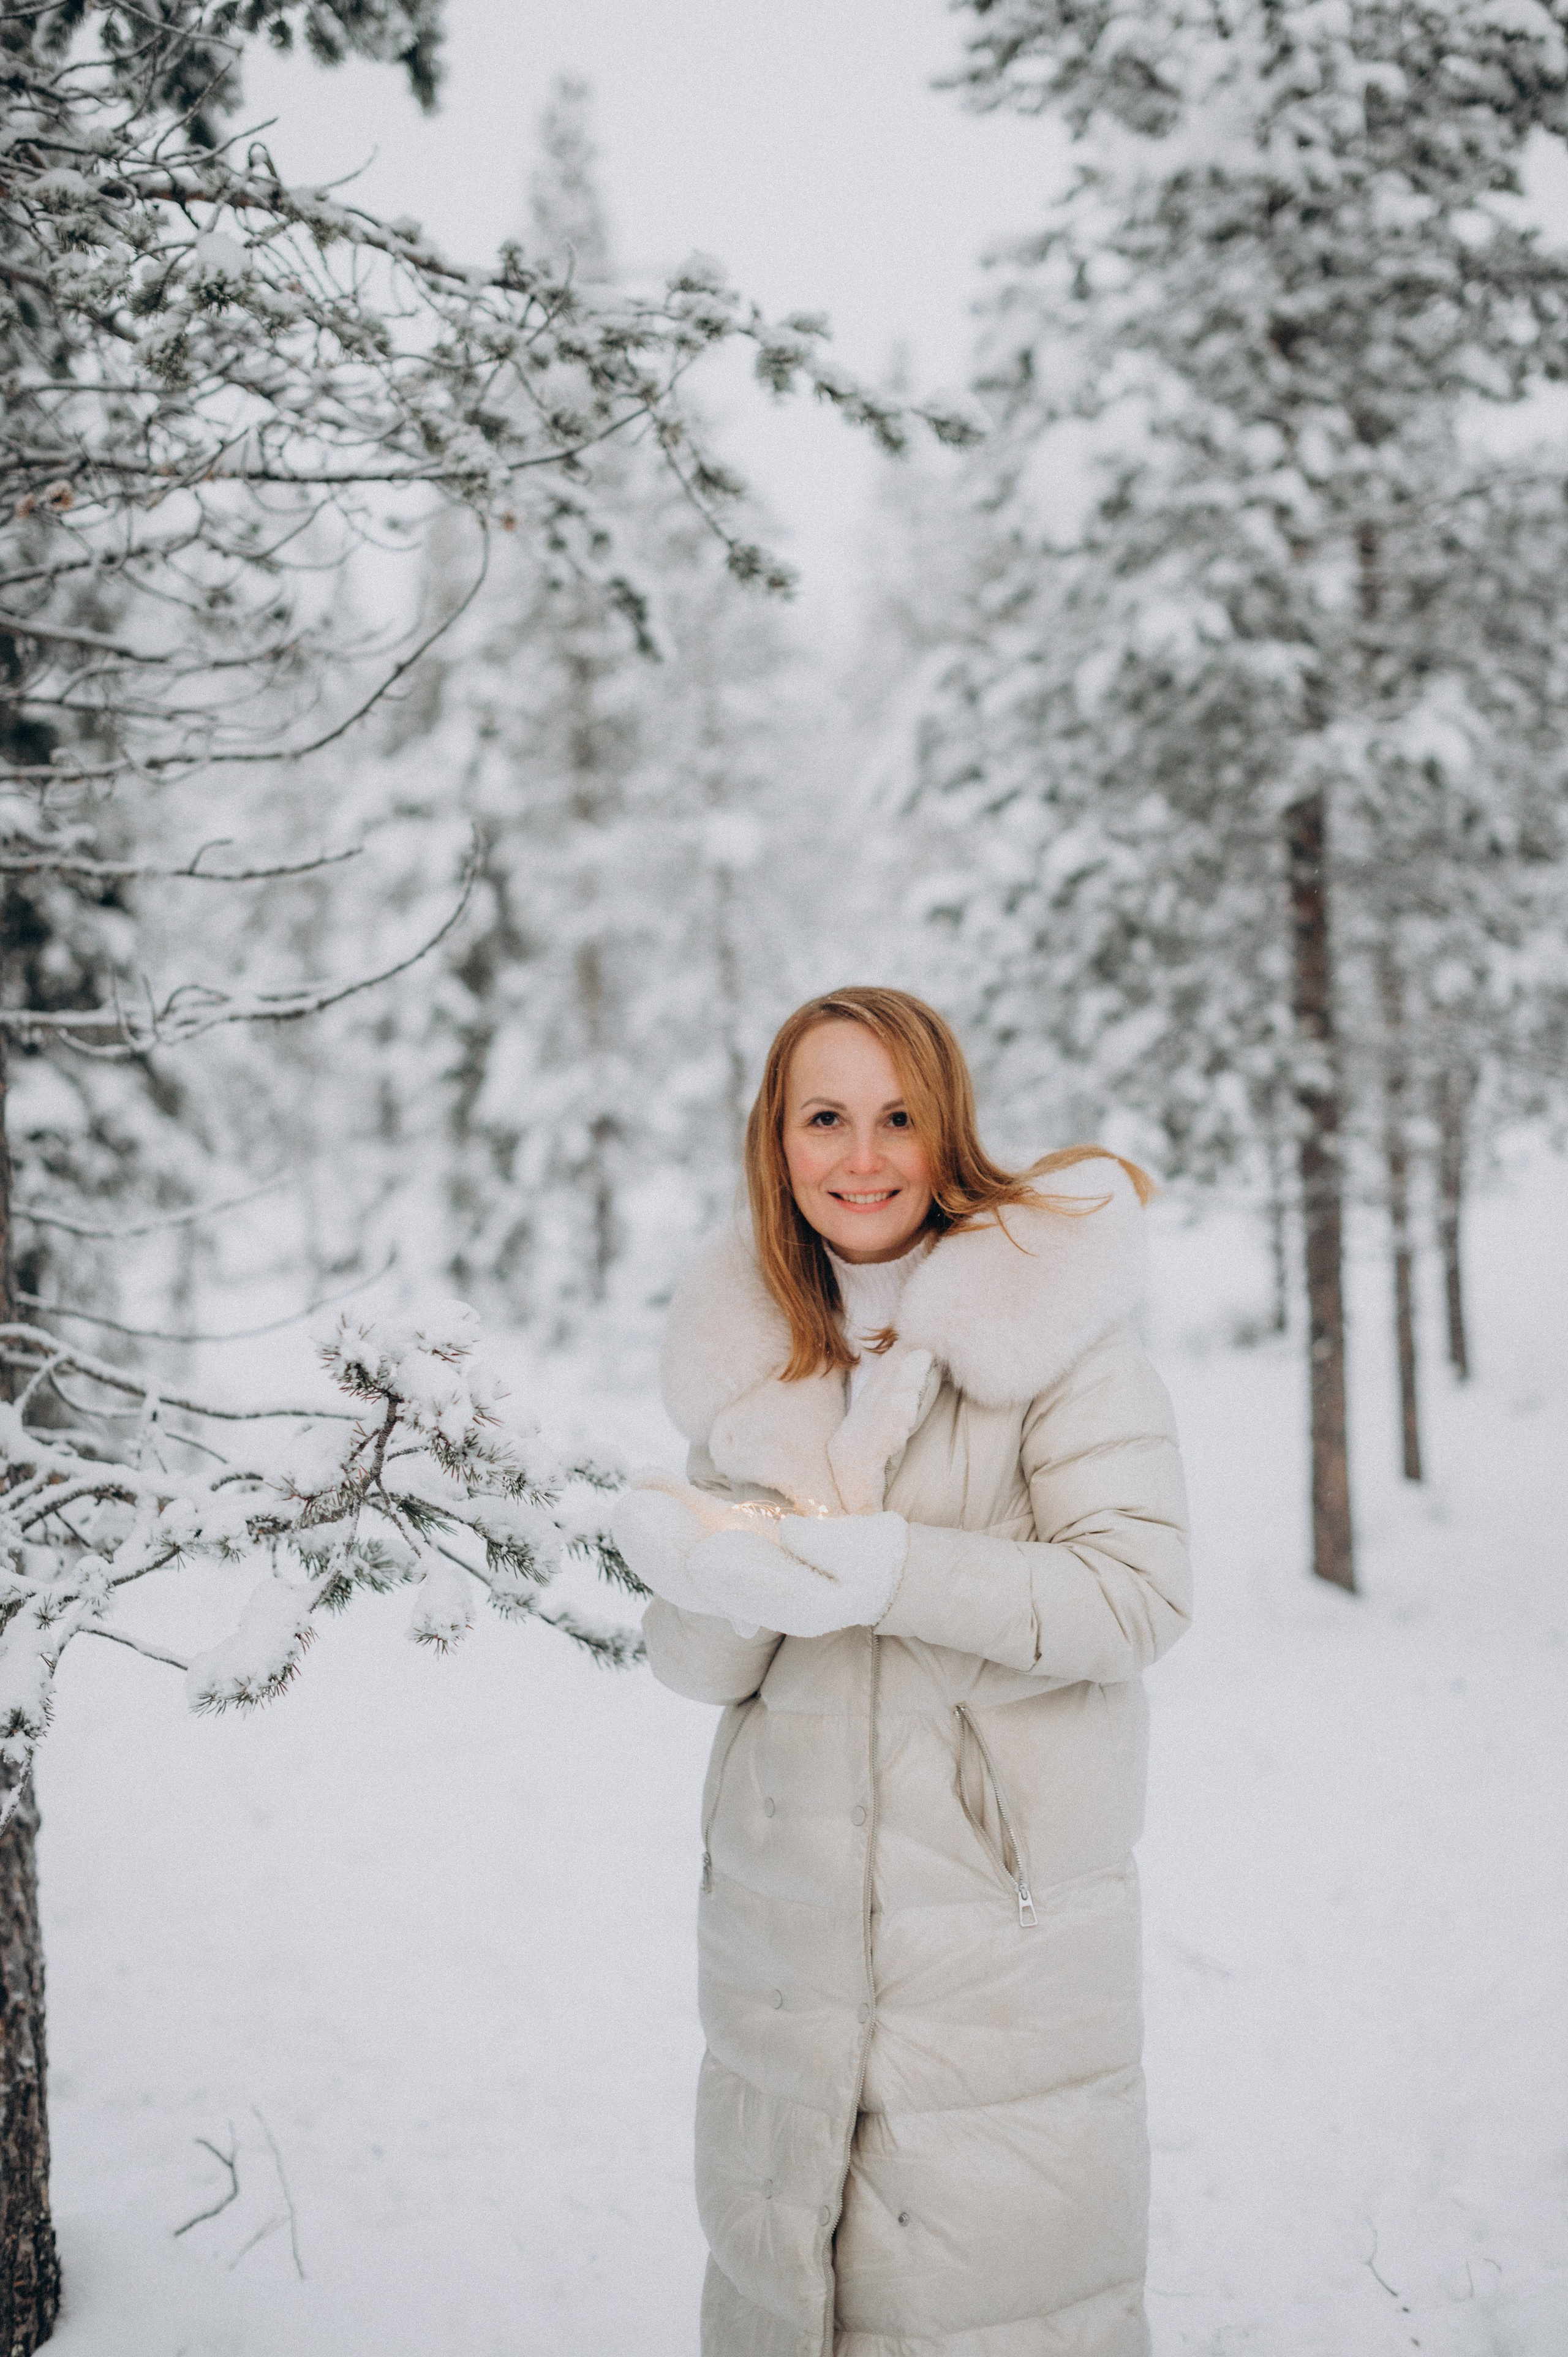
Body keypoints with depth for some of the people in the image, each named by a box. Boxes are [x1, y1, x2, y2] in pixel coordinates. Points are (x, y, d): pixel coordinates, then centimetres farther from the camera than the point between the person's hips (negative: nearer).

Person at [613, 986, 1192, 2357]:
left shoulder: (1055, 1316, -6)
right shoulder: (753, 1343, 7)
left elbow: (1138, 1591, -14)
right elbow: (699, 1664, 5)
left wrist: (878, 1570, -22)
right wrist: (722, 1569, -17)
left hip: (1005, 1909, -4)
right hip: (786, 1914, 4)